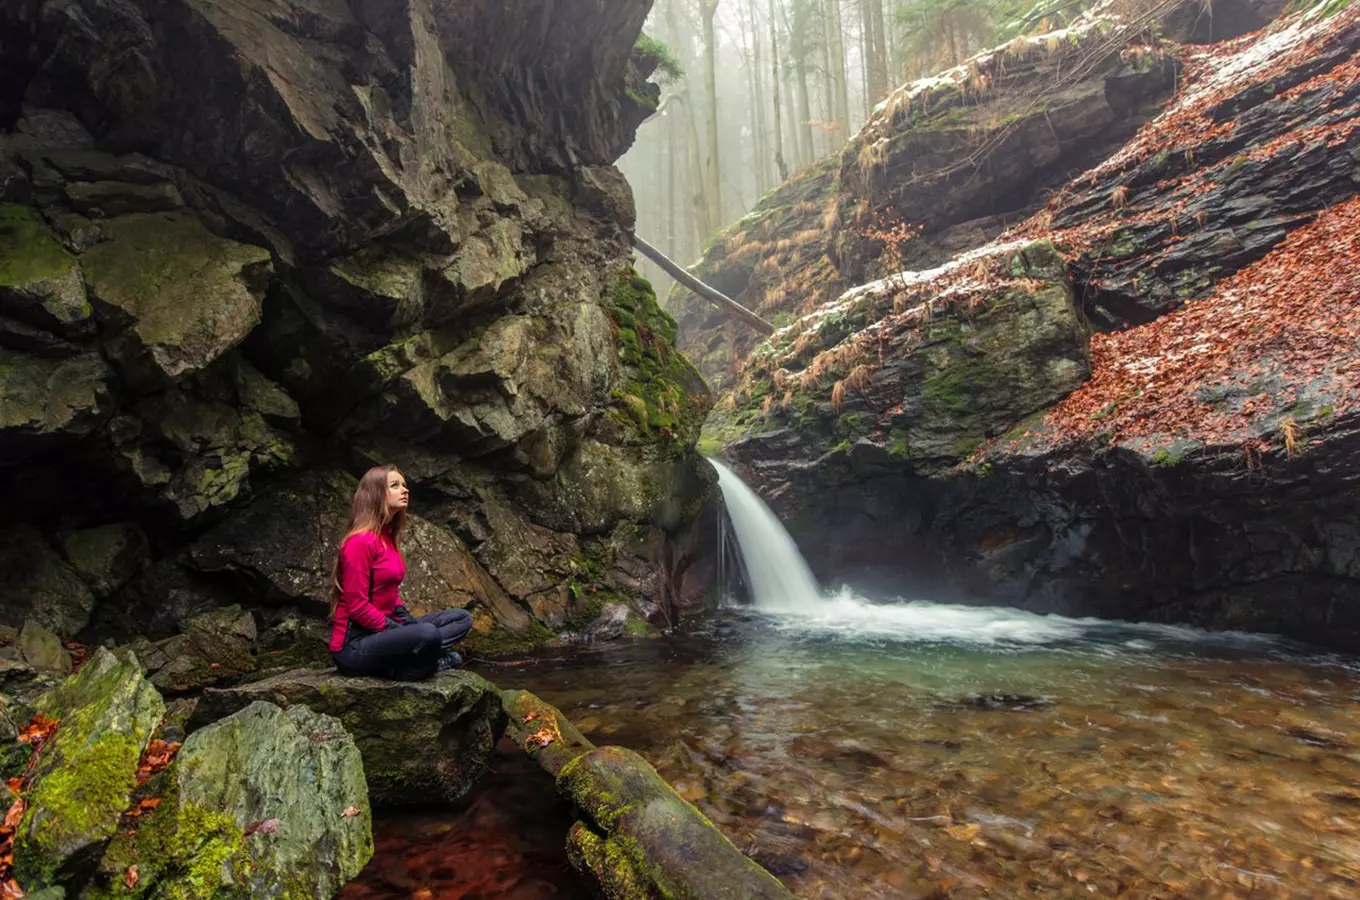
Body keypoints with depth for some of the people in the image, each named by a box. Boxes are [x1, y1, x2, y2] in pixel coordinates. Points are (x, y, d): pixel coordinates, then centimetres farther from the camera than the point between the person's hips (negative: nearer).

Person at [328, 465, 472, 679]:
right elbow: (357, 607, -19)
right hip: (355, 646, -10)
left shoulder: (388, 537, 11)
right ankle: (395, 670, -9)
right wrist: (397, 632, -14)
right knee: (427, 634, -36)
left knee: (462, 618, 5)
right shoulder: (360, 541, -17)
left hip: (383, 629, 10)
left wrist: (407, 622, 3)